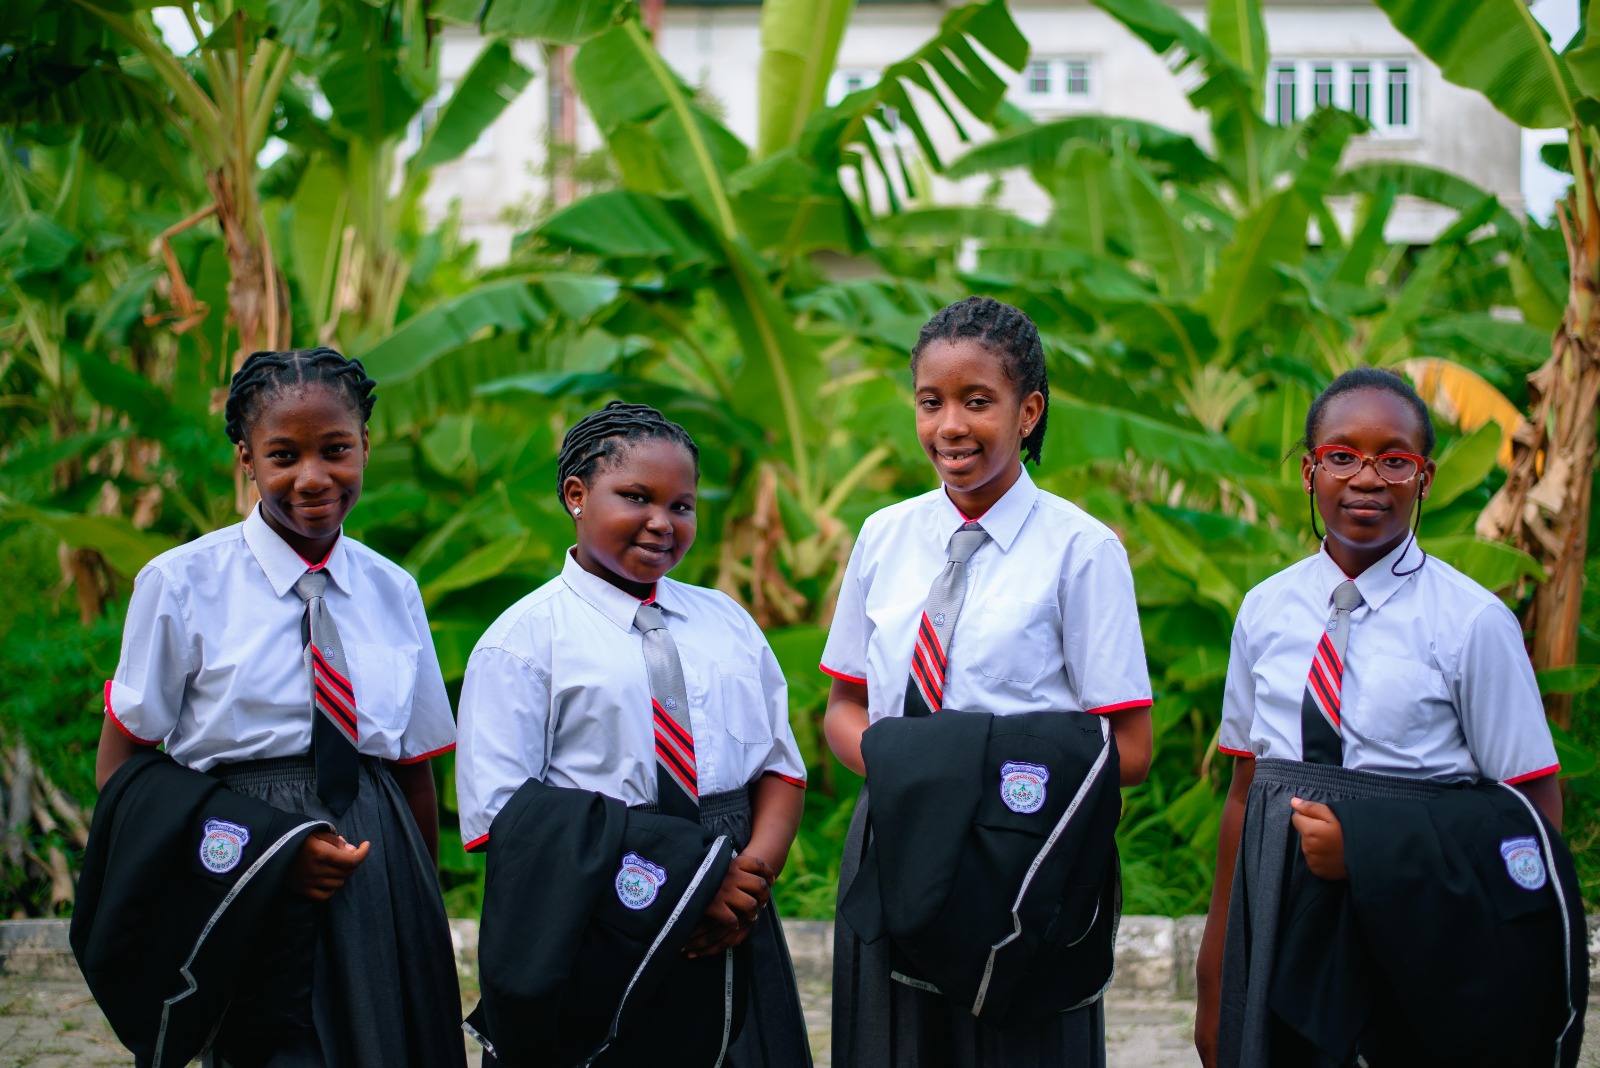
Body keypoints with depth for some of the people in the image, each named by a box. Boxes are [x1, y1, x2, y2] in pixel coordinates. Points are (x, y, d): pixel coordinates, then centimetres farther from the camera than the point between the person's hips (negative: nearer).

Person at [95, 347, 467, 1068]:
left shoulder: (393, 593, 9)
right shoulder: (182, 583, -3)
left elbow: (414, 767, 13)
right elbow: (119, 769, -3)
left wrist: (424, 914, 8)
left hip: (382, 872, 3)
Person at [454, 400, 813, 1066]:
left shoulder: (728, 623, 15)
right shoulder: (525, 638, -3)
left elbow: (781, 766, 11)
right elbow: (500, 817, -11)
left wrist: (755, 871, -11)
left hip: (732, 932, 4)